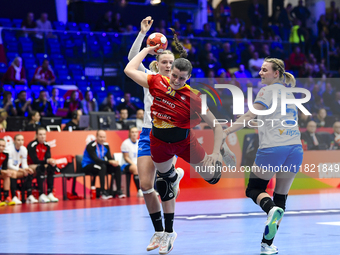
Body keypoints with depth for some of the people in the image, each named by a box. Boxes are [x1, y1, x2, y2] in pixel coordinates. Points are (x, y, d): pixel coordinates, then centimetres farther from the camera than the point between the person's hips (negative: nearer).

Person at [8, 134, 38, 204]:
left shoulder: (24, 149, 1)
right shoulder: (10, 149, -19)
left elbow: (24, 164, 3)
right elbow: (9, 165, -21)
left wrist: (27, 168, -21)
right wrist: (20, 169, -32)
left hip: (17, 169, 7)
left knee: (29, 173, -17)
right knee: (13, 174, -38)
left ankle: (29, 196, -18)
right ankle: (14, 198, -38)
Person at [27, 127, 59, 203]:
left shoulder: (46, 145, 3)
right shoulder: (32, 145, -16)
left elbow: (48, 158, -5)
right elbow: (35, 160, -22)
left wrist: (51, 161, -29)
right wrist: (47, 161, -34)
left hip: (41, 165, 6)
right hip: (31, 166, -6)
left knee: (52, 166, -22)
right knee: (40, 167, -36)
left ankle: (50, 193, -25)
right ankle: (41, 195, -40)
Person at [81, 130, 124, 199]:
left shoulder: (105, 145, 4)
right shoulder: (91, 146, -18)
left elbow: (109, 157, 2)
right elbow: (95, 159, -27)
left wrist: (114, 162, -23)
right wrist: (109, 162, -32)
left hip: (101, 165, 7)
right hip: (88, 166, -7)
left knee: (117, 167, -12)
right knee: (102, 166, -37)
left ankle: (119, 191, -9)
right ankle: (103, 192, -35)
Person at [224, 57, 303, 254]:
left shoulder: (268, 91, -1)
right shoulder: (289, 93, 21)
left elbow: (249, 116, -11)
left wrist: (225, 132, -14)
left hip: (272, 149, -6)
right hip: (295, 148, 6)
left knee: (254, 188, 7)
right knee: (281, 197, 9)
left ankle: (271, 209, -26)